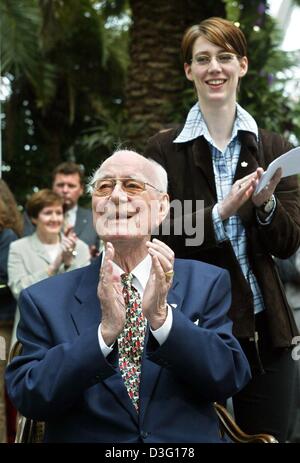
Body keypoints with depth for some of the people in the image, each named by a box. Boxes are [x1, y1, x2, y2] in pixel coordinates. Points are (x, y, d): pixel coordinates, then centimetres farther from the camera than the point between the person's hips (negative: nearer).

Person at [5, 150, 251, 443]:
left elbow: (231, 379, -5)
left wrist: (162, 317, -18)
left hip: (188, 443, 1)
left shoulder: (208, 283, 3)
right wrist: (105, 331, -20)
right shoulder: (43, 300, 1)